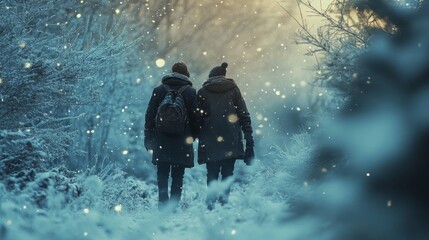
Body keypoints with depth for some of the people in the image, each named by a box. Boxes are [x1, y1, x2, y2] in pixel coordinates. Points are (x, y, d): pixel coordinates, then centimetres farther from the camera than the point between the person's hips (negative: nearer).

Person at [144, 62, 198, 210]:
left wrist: (148, 138, 11)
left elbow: (150, 115, 6)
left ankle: (163, 203, -9)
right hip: (182, 142, -1)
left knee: (162, 175, 5)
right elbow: (195, 117, 0)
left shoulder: (159, 90, 7)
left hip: (161, 142, 1)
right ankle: (174, 206, -2)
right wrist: (193, 136, 13)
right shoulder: (190, 92, 1)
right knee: (178, 177, 4)